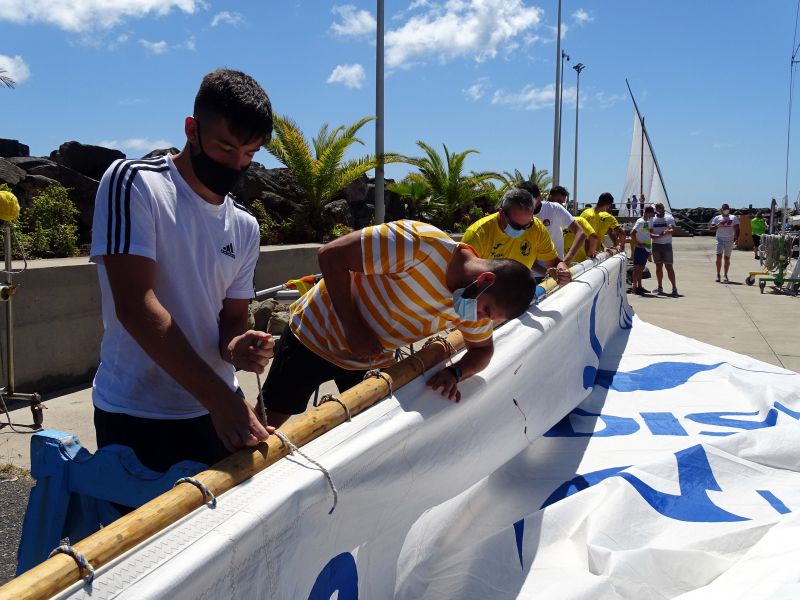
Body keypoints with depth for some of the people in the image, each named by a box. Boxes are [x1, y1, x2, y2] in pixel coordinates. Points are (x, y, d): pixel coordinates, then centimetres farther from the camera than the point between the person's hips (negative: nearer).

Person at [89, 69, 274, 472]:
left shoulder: (245, 228, 6)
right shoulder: (132, 183, -11)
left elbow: (232, 318, 9)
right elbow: (136, 305, -21)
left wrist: (235, 346, -17)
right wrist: (218, 397, -26)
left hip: (219, 409, 5)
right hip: (136, 417, -5)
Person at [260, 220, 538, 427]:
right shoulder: (419, 244, -34)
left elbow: (482, 349, 5)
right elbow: (331, 255, -29)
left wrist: (455, 373, -18)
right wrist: (353, 329, -28)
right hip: (316, 334, -5)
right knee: (268, 420, 3)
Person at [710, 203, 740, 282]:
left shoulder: (733, 218, 9)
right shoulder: (717, 218, 10)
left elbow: (737, 229, 4)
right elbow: (712, 229, 5)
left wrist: (736, 237, -11)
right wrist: (718, 225, -14)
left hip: (729, 240, 0)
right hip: (720, 239, 0)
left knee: (727, 258, 4)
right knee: (719, 256, -11)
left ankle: (725, 275, 11)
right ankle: (718, 274, -6)